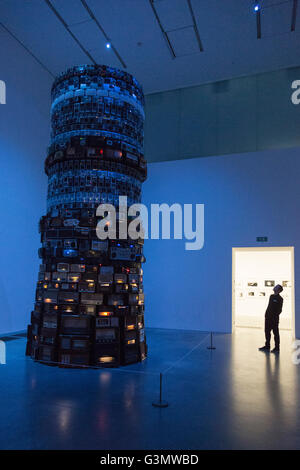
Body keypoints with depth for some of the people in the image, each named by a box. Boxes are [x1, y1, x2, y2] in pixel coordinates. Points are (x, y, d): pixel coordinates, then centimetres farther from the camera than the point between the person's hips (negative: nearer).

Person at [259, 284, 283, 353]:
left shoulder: (280, 299, -9)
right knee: (267, 332, 12)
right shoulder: (271, 296, 13)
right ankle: (267, 346, 22)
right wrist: (266, 314, 14)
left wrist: (275, 316, -17)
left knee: (275, 333, 1)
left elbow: (279, 310, -10)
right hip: (268, 318, 7)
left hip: (274, 318, -7)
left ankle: (277, 348, 10)